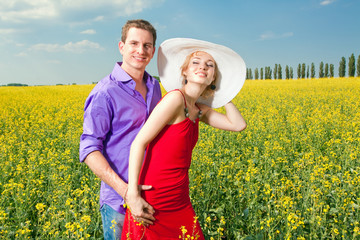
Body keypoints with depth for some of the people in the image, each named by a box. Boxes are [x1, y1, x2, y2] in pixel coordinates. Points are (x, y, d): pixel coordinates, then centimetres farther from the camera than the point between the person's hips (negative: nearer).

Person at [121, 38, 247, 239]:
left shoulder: (200, 109, 9)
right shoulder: (175, 98, -16)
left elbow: (238, 125, 6)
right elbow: (139, 142, -19)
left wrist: (221, 94, 7)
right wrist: (132, 193, -24)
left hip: (179, 200, 8)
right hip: (155, 202, -8)